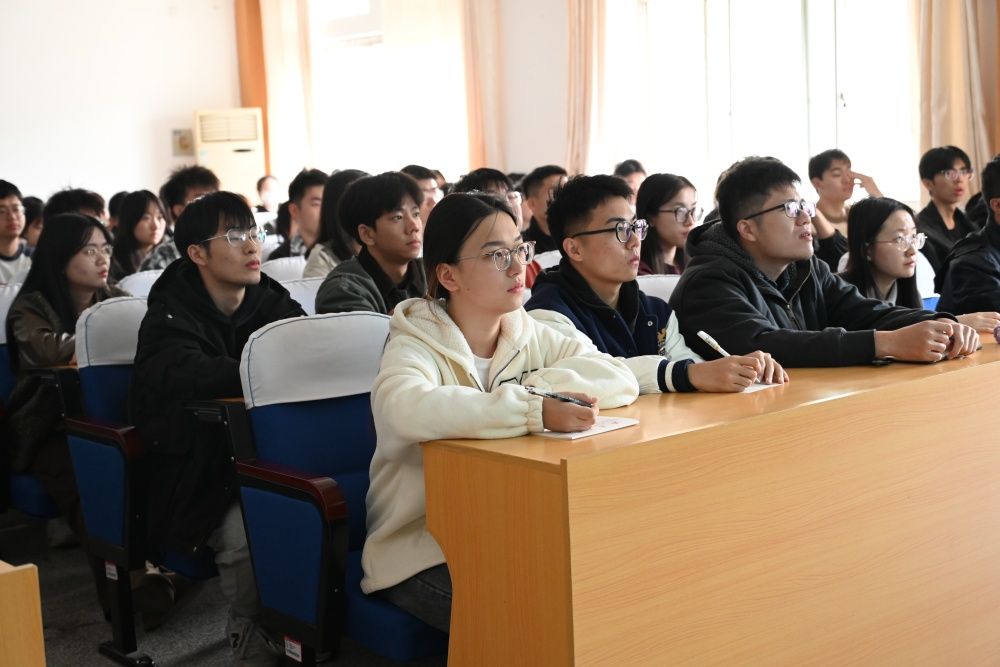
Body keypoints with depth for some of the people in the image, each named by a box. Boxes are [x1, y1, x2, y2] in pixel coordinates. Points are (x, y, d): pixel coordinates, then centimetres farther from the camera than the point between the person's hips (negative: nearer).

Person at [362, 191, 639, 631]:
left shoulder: (530, 336, 5)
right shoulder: (417, 345, -12)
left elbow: (621, 379, -8)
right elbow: (408, 409, -36)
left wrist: (531, 386, -20)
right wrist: (535, 411, -40)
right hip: (424, 552, -5)